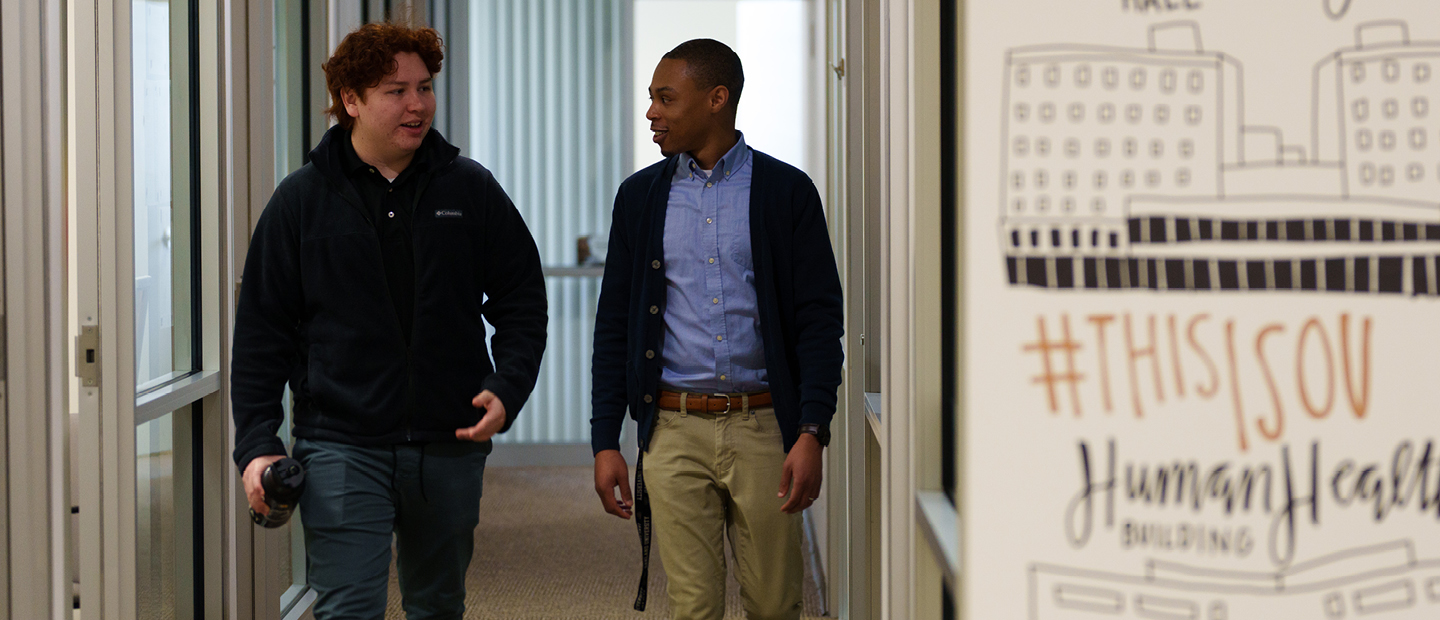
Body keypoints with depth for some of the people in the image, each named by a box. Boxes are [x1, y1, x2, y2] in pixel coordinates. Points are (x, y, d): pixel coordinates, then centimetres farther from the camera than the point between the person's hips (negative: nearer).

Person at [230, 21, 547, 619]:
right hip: (342, 447, -2)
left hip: (450, 445, 3)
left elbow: (522, 300, 10)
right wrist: (257, 442, -4)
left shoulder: (471, 189, 5)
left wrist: (506, 390, -5)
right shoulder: (302, 199, 1)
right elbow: (261, 330, 3)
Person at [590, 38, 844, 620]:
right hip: (674, 432, 2)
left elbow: (819, 319, -2)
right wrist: (605, 441, 4)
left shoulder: (786, 191, 1)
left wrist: (811, 434, -12)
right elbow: (613, 324, 10)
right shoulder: (640, 195, 8)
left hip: (763, 429, -1)